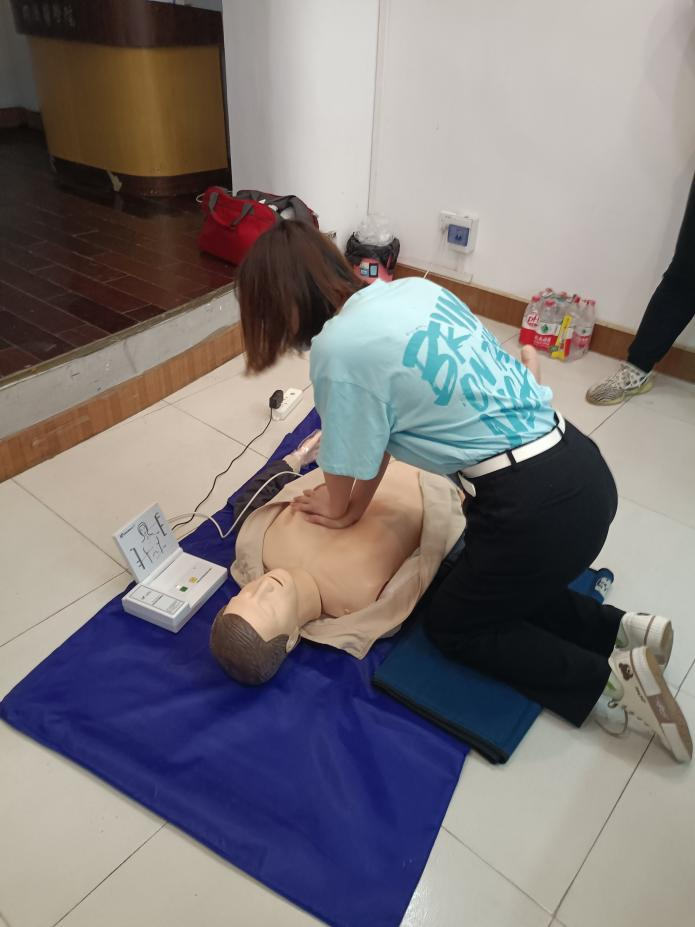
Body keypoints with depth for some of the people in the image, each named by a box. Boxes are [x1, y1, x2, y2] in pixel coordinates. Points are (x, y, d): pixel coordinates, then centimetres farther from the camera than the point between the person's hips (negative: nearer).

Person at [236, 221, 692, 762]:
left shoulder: (338, 350, -15)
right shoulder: (413, 288, 9)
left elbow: (346, 471, 0)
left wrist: (335, 509, 22)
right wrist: (355, 505, 20)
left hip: (538, 509, -9)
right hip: (581, 467, 9)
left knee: (452, 626, 18)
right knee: (490, 587, 30)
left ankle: (611, 680, 11)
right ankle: (623, 629, 24)